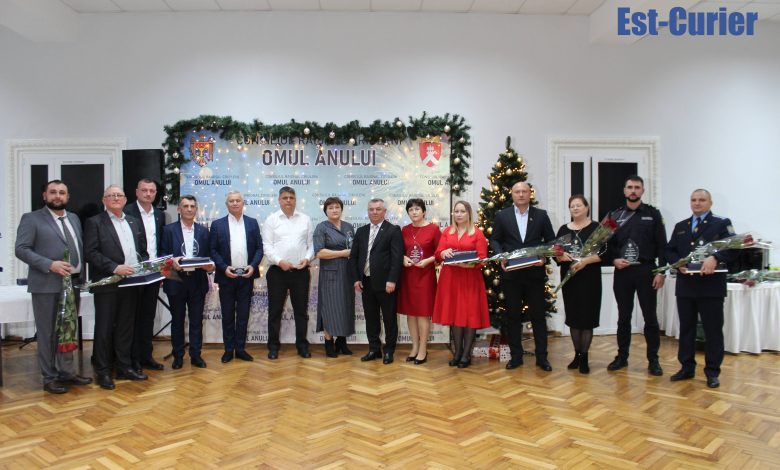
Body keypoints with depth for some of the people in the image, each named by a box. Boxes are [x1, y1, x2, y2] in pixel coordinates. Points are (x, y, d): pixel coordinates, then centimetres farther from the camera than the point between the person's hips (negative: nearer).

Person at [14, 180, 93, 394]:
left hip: (73, 283, 6)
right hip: (47, 285, -6)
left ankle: (67, 372, 26)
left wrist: (82, 275, 7)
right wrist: (50, 265, -21)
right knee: (48, 333, 3)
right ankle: (50, 378, 14)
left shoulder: (74, 218, 15)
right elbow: (21, 249, -11)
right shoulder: (31, 218, -4)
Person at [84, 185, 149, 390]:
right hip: (107, 285, -5)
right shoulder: (94, 222, -1)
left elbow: (143, 251, 16)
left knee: (126, 327, 12)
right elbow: (90, 253, -11)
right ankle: (103, 372, 13)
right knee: (104, 328, 3)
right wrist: (114, 268, -20)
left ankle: (124, 367, 22)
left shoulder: (135, 222, 15)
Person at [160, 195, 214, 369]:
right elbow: (163, 254, -1)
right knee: (177, 320, 9)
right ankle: (178, 356, 20)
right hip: (176, 281, -1)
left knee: (196, 320, 6)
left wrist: (210, 265, -12)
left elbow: (208, 255, 8)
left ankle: (196, 355, 17)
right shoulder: (169, 229, 3)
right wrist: (172, 261, -21)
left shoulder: (203, 231, 9)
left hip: (198, 281, 2)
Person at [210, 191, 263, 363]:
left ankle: (240, 348, 16)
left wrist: (253, 266, -9)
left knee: (243, 314, 7)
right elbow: (212, 250, 0)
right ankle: (229, 349, 17)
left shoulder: (252, 223, 6)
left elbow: (259, 248, 5)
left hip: (246, 276, 1)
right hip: (226, 276, -1)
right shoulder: (217, 224, 3)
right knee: (227, 315, 7)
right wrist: (224, 267, -12)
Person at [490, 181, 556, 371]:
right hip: (511, 273, 1)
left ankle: (542, 357, 15)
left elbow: (551, 240, 6)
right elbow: (495, 240, 5)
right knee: (513, 316, 8)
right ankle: (516, 356, 18)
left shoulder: (541, 215, 5)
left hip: (535, 272, 0)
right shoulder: (502, 216, 5)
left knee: (538, 315, 5)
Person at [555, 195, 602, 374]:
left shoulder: (596, 227, -1)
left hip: (589, 279, -3)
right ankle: (577, 354, 19)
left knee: (587, 316, -1)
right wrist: (561, 256, -14)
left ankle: (584, 356, 9)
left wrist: (586, 261, -20)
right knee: (572, 316, 8)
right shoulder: (563, 229, 10)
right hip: (569, 278, 4)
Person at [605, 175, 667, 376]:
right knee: (623, 317, 10)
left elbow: (661, 245, -1)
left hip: (646, 271, -2)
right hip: (622, 271, 2)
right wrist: (614, 260, -9)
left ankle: (653, 359, 13)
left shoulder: (652, 214, 3)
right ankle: (622, 356, 20)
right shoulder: (615, 215, 8)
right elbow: (608, 243, 10)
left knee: (650, 317, 3)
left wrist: (660, 271, -8)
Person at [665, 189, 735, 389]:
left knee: (713, 330, 3)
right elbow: (669, 251, 10)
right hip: (685, 285, 4)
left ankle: (712, 372, 13)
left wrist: (715, 258, -27)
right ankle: (686, 368, 21)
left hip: (711, 286, -4)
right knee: (686, 328, 10)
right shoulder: (680, 226, 16)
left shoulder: (721, 224, 3)